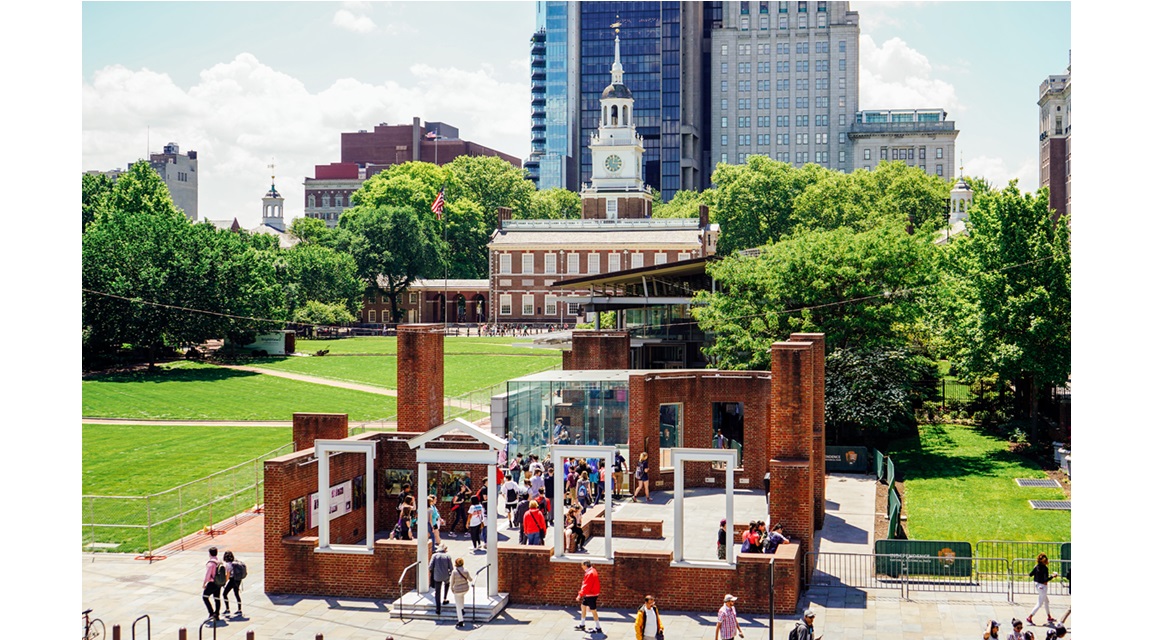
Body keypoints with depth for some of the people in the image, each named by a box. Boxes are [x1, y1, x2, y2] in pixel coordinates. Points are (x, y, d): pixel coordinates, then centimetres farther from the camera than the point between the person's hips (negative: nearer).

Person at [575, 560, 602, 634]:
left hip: (591, 595, -11)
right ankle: (582, 625, 29)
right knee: (583, 606, 19)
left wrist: (580, 595, -25)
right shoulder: (592, 571, 9)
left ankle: (598, 628, 2)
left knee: (593, 610, -4)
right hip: (589, 594, 11)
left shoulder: (590, 573, -23)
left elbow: (586, 586, -26)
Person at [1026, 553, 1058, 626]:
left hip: (1037, 586, 8)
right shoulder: (1045, 568, -21)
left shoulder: (1037, 567, 0)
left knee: (1046, 602, 23)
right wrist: (1052, 576, -17)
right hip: (1042, 586, -8)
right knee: (1039, 604, 1)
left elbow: (1031, 574, 7)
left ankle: (1049, 617, 34)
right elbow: (1045, 580, -26)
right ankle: (1029, 618, 0)